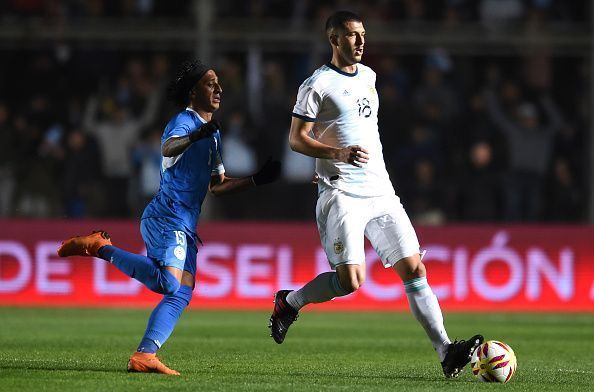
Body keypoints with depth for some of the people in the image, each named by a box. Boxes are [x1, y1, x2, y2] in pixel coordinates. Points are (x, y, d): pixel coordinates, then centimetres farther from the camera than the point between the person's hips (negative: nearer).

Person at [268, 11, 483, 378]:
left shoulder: (368, 76, 17)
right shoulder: (318, 84, -5)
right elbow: (297, 139, -8)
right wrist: (338, 153, -22)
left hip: (381, 192, 6)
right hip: (341, 193, -6)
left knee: (414, 269, -5)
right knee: (350, 281, -14)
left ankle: (446, 352, -11)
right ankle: (289, 302, 13)